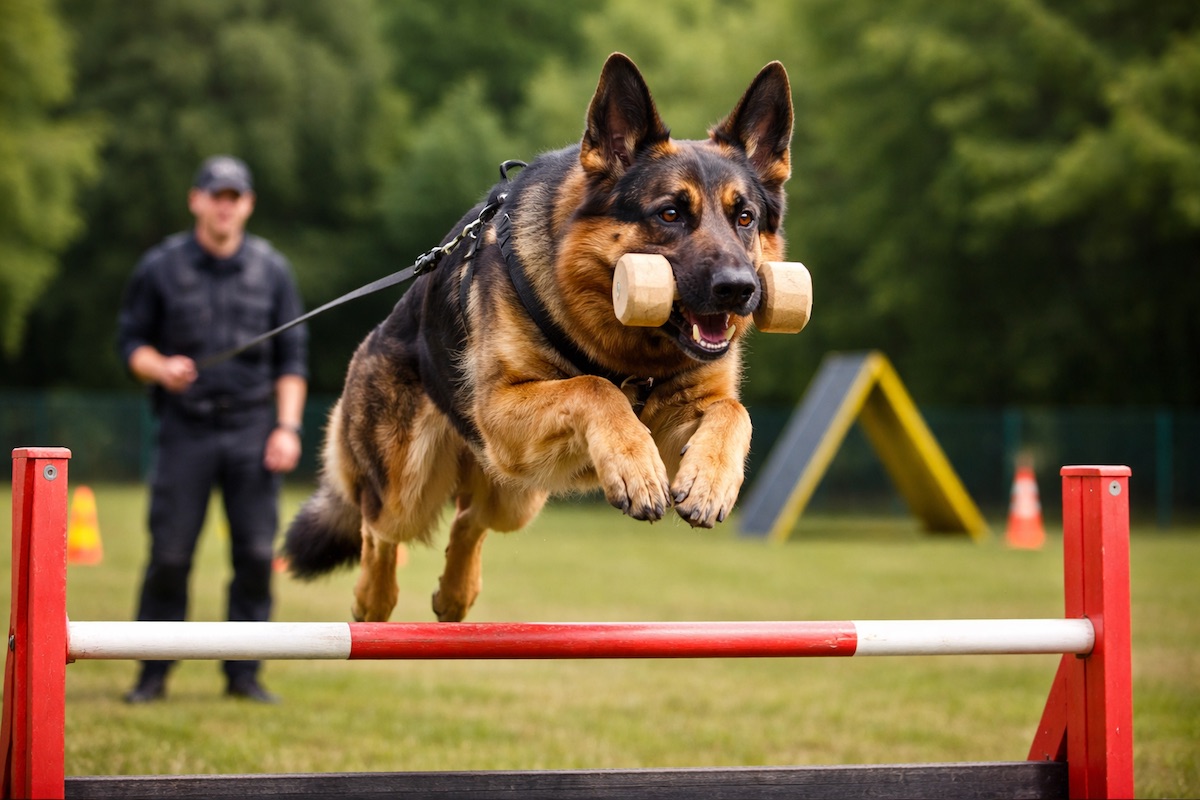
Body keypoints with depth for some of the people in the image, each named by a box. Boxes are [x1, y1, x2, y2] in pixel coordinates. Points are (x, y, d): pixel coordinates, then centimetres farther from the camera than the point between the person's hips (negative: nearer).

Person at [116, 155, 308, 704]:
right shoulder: (160, 267, 3)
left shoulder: (271, 269, 8)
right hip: (186, 427, -1)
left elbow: (291, 356, 9)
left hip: (252, 431, 2)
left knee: (256, 554, -1)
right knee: (169, 554, -4)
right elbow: (131, 340, 7)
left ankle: (244, 674, 8)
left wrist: (287, 426, -1)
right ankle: (153, 675, 6)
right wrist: (160, 368, -15)